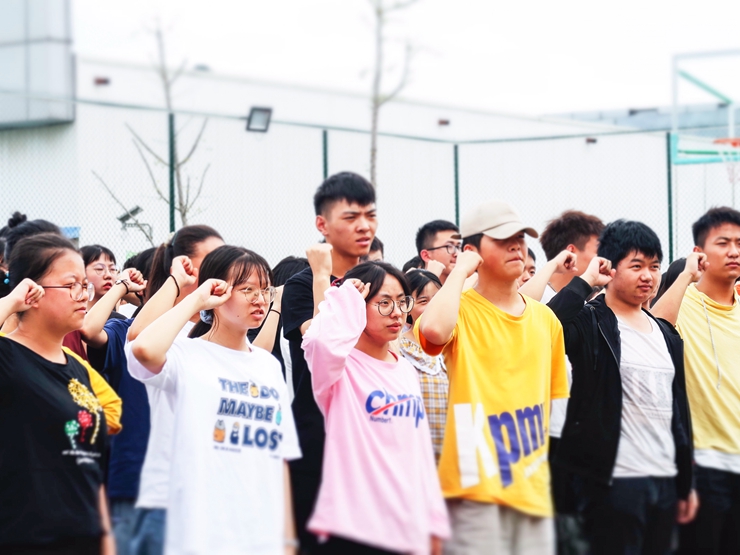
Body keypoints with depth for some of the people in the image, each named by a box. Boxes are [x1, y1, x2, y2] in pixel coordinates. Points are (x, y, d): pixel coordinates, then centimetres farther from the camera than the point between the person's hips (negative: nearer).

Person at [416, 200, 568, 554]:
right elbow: (434, 330, -30)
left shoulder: (545, 319, 12)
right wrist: (461, 269, -15)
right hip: (477, 484, -6)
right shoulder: (462, 310, -5)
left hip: (533, 486, 6)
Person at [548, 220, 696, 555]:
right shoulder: (592, 324, -5)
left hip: (665, 480, 7)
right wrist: (585, 281, -16)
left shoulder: (666, 334, 16)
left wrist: (686, 483, 17)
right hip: (615, 480, -7)